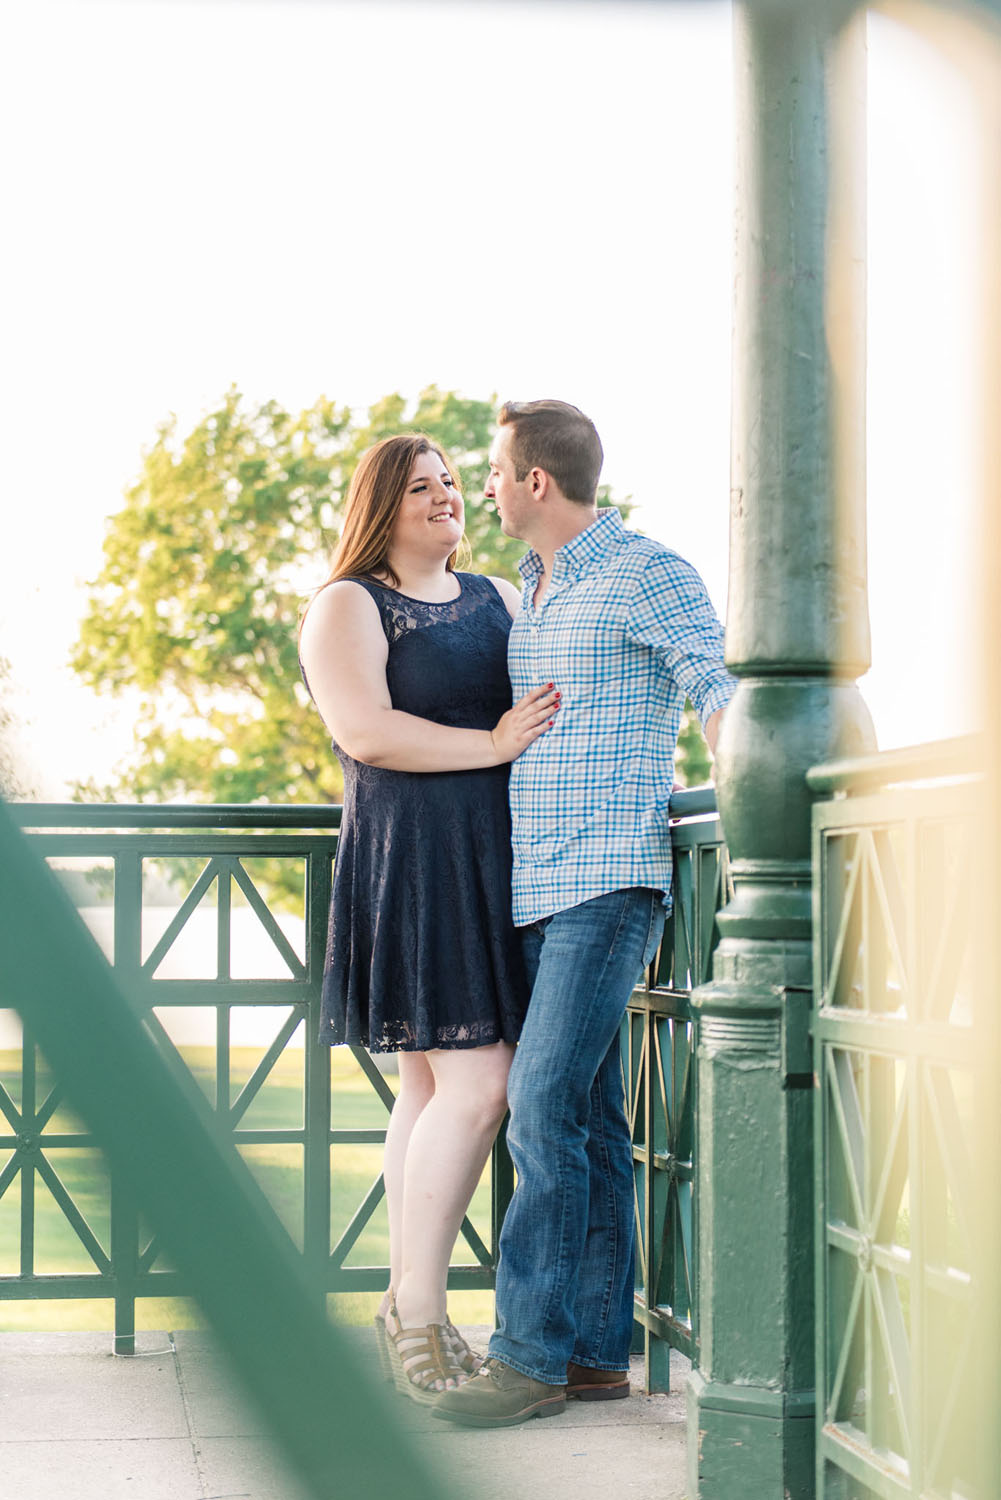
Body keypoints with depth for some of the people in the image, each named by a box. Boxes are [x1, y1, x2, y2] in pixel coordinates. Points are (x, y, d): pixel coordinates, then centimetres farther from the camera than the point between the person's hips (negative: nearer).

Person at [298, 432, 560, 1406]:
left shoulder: (499, 600, 20)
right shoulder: (348, 608, -2)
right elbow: (364, 732, -15)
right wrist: (491, 745, -18)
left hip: (495, 864, 7)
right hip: (410, 861, -7)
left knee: (432, 1087, 9)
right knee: (474, 1086, -14)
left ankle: (406, 1310, 14)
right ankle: (418, 1315, -7)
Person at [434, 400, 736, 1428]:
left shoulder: (647, 575, -5)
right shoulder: (529, 593, 20)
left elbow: (718, 689, -16)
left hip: (609, 885, -8)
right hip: (533, 889, 8)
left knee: (544, 1105, -14)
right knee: (585, 1117, 7)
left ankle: (530, 1356, -13)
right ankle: (597, 1350, 10)